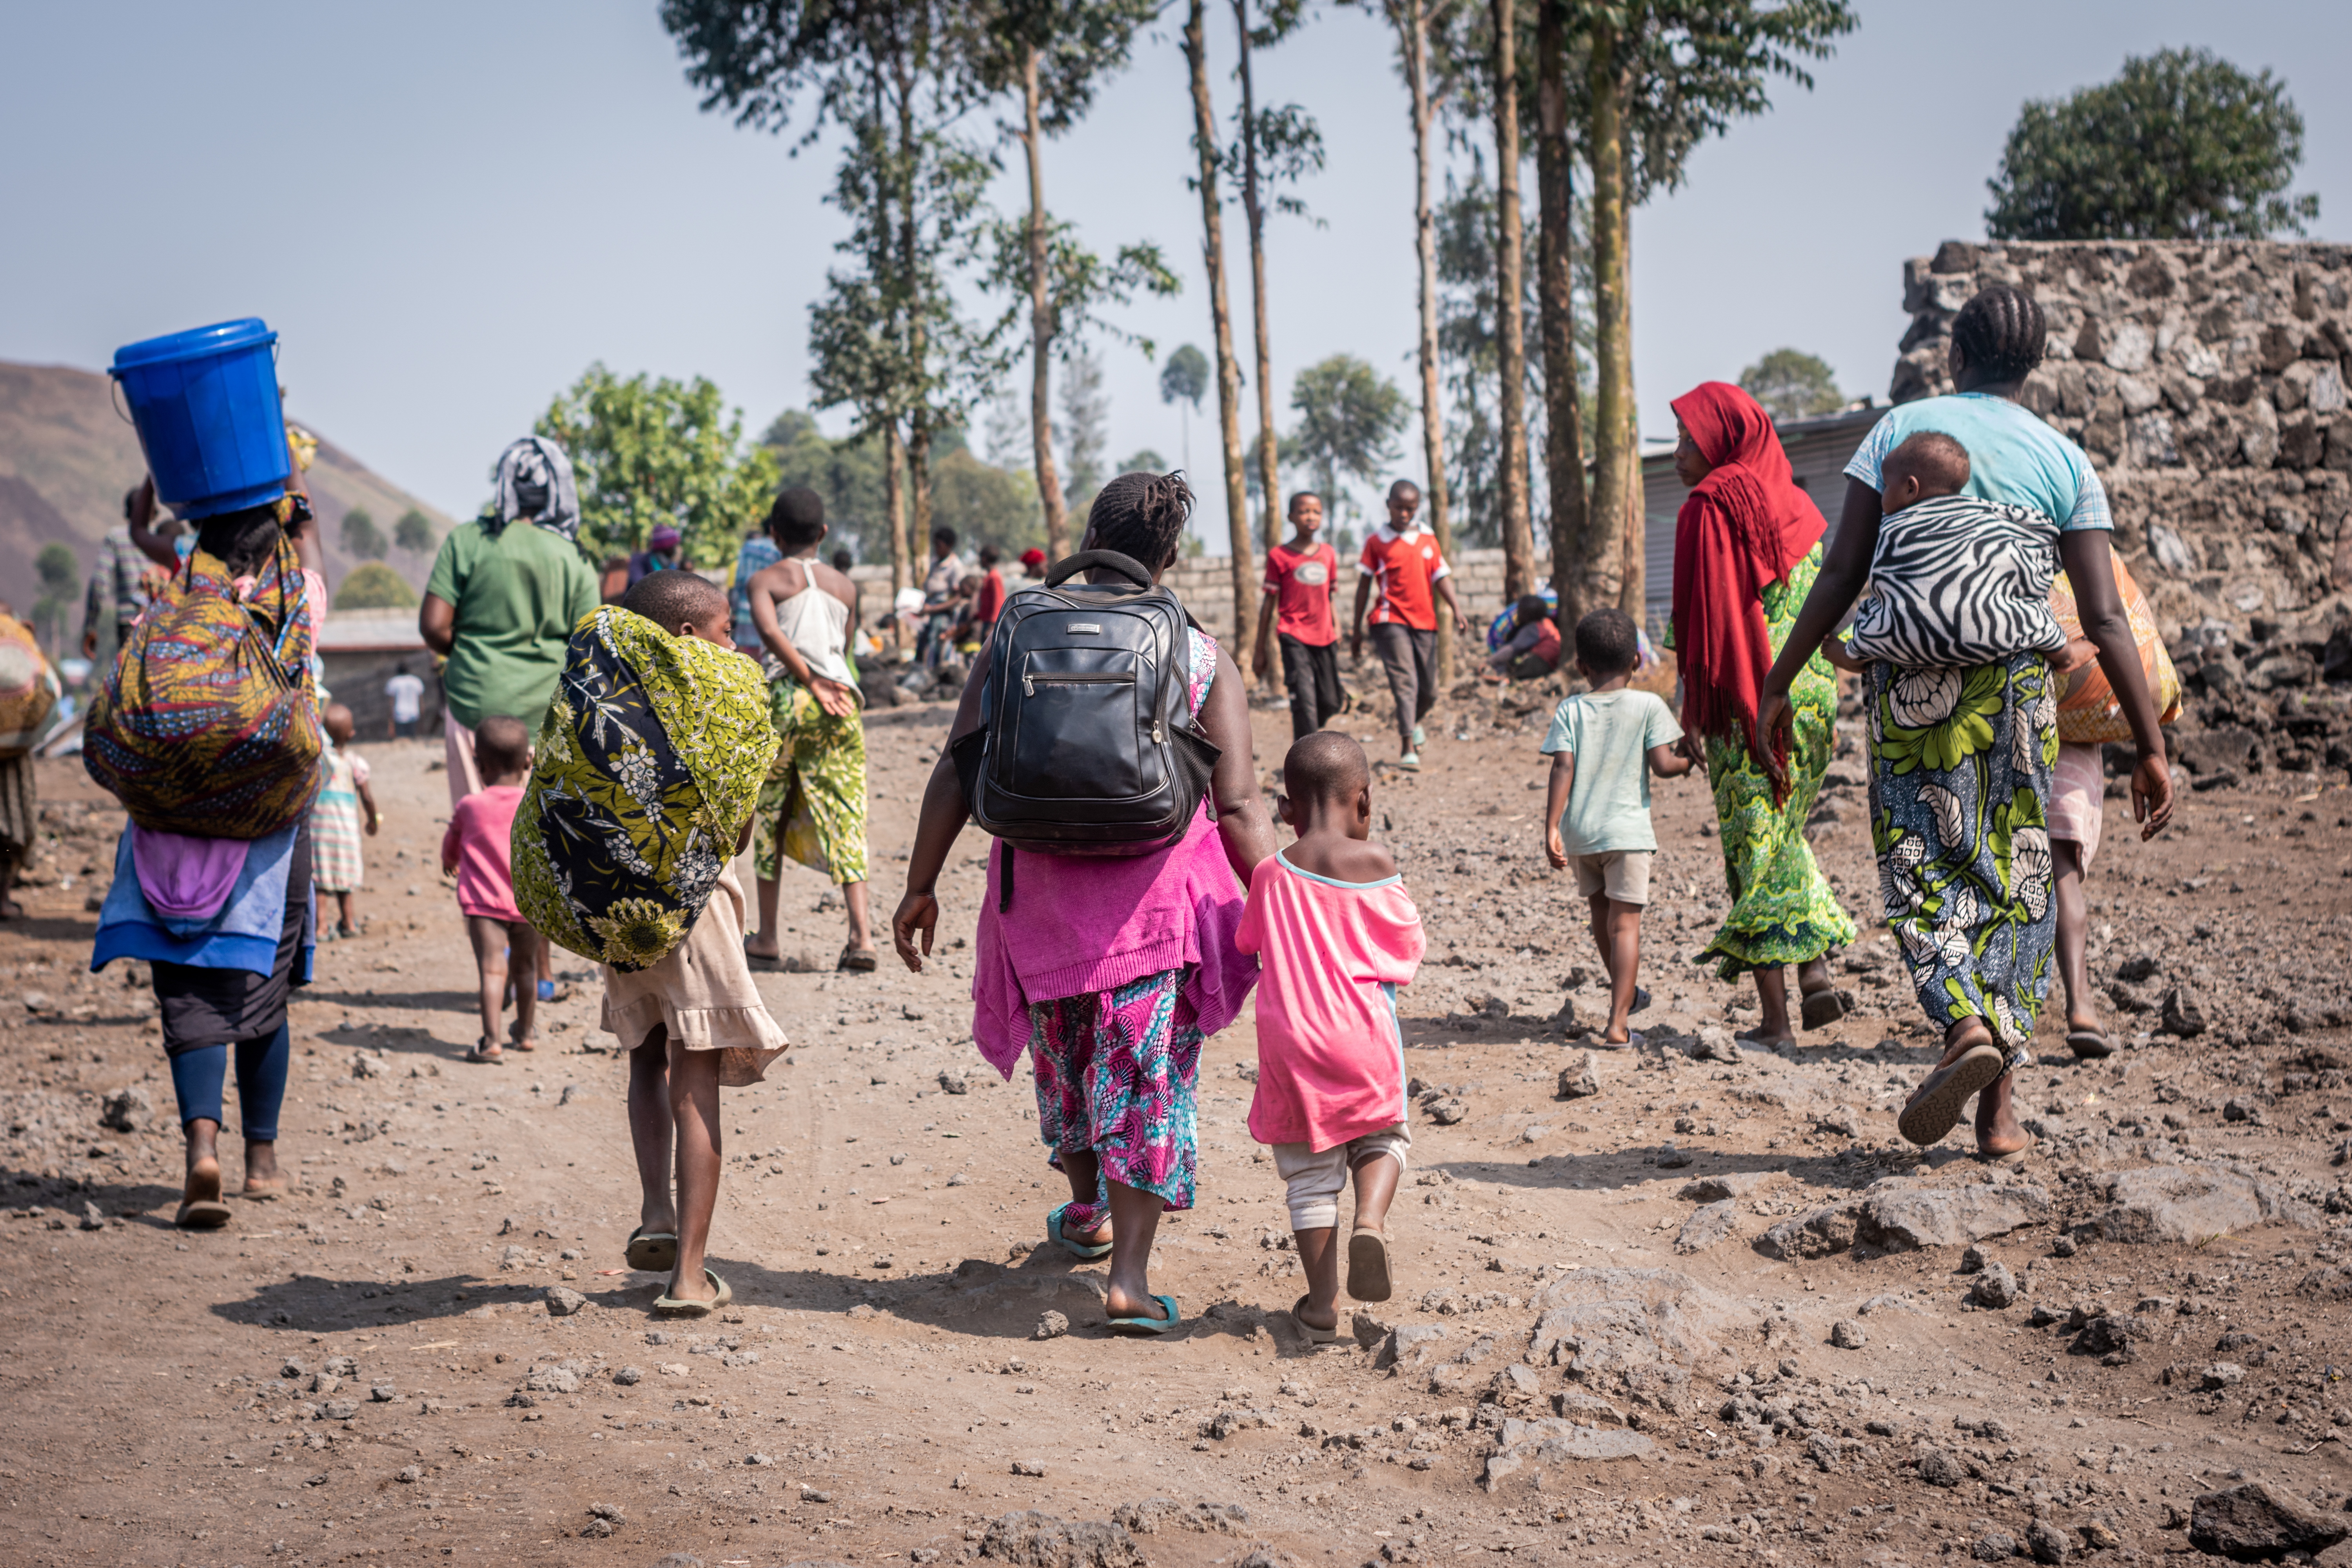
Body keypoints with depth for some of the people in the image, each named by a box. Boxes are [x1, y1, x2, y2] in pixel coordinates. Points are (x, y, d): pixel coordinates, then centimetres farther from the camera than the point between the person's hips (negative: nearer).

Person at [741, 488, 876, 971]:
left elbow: (768, 630, -14)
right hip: (840, 701, 2)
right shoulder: (845, 587, 16)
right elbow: (843, 649, 16)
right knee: (843, 816, 1)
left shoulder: (766, 580, 4)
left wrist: (811, 682, -13)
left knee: (770, 815, 11)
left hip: (784, 696, -2)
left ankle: (767, 935, 15)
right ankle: (861, 935, -13)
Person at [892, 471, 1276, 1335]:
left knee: (1065, 1057, 23)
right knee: (1149, 1077, 5)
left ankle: (1086, 1213, 44)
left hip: (1041, 884, 2)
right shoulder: (1205, 659, -3)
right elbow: (1239, 808, -7)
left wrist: (920, 885, 5)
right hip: (1158, 891, -2)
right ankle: (1130, 1274, -3)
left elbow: (956, 773, -2)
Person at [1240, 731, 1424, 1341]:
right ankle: (1370, 1221, -7)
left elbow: (1249, 940, 15)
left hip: (1292, 1040, 1)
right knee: (1381, 1136, 22)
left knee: (1310, 1172, 11)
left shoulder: (1272, 872, -3)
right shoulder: (1375, 862, -8)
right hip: (1365, 1036, -1)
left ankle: (1322, 1304, 10)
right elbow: (1409, 943, 5)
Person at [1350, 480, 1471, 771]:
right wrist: (1357, 629, 5)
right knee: (1405, 681, -17)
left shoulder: (1428, 540, 10)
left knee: (1429, 691, 9)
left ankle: (1414, 722, 41)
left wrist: (1456, 609, -8)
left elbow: (1441, 578, 9)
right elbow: (1365, 585, 4)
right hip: (1390, 620, -4)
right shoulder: (1377, 541, 1)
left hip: (1425, 622, 4)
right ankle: (1408, 748, -20)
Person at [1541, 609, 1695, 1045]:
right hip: (1627, 829, -3)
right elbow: (1662, 764, -8)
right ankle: (1618, 1022, -14)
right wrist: (1690, 761, 14)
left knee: (1601, 912, 22)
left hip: (1579, 831, 3)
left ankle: (1627, 988, 43)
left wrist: (1552, 829, -10)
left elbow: (1563, 768, -8)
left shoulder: (1570, 709, 2)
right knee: (1624, 923, -4)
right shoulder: (1648, 705, -2)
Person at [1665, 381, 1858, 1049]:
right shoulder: (1795, 505, 12)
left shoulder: (1712, 507, -10)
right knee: (1784, 835, 21)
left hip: (1745, 705, -7)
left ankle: (1775, 1020, 0)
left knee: (1752, 848, -1)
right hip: (1810, 695, 7)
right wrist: (1823, 708, 19)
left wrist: (1694, 711, -10)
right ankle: (1815, 970, 8)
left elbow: (1708, 616, -14)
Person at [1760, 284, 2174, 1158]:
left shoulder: (1899, 430, 6)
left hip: (1908, 685, -1)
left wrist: (1778, 685, 5)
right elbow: (2105, 619, 0)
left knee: (1923, 876, 5)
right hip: (2014, 686, 1)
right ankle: (2000, 1108, 7)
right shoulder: (2064, 462, 8)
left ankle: (1967, 1026, -23)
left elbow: (1840, 576, -1)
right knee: (2012, 882, 10)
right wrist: (2151, 747, 2)